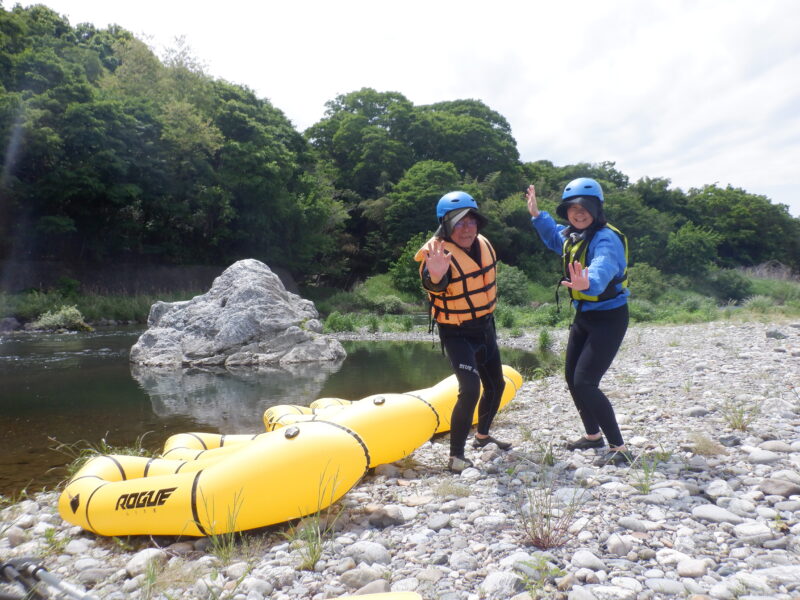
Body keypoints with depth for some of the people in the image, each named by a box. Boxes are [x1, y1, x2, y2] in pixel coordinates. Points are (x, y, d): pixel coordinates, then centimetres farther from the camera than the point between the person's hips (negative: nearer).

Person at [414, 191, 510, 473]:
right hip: (457, 333, -8)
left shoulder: (484, 244, -3)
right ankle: (456, 456, -10)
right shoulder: (439, 253, -25)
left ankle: (482, 436, 42)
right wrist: (435, 275, -70)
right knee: (470, 390, -23)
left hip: (485, 327, 8)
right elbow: (435, 286, -47)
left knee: (495, 385, 19)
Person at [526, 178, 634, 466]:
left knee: (585, 382, -14)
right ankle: (593, 435, 36)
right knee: (572, 377, 16)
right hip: (583, 316, 9)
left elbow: (602, 270, -46)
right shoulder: (572, 234, 2)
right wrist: (537, 215, 19)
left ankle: (619, 449, -2)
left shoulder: (606, 239, -24)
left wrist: (587, 283, -67)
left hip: (609, 319, -9)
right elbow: (555, 238, 28)